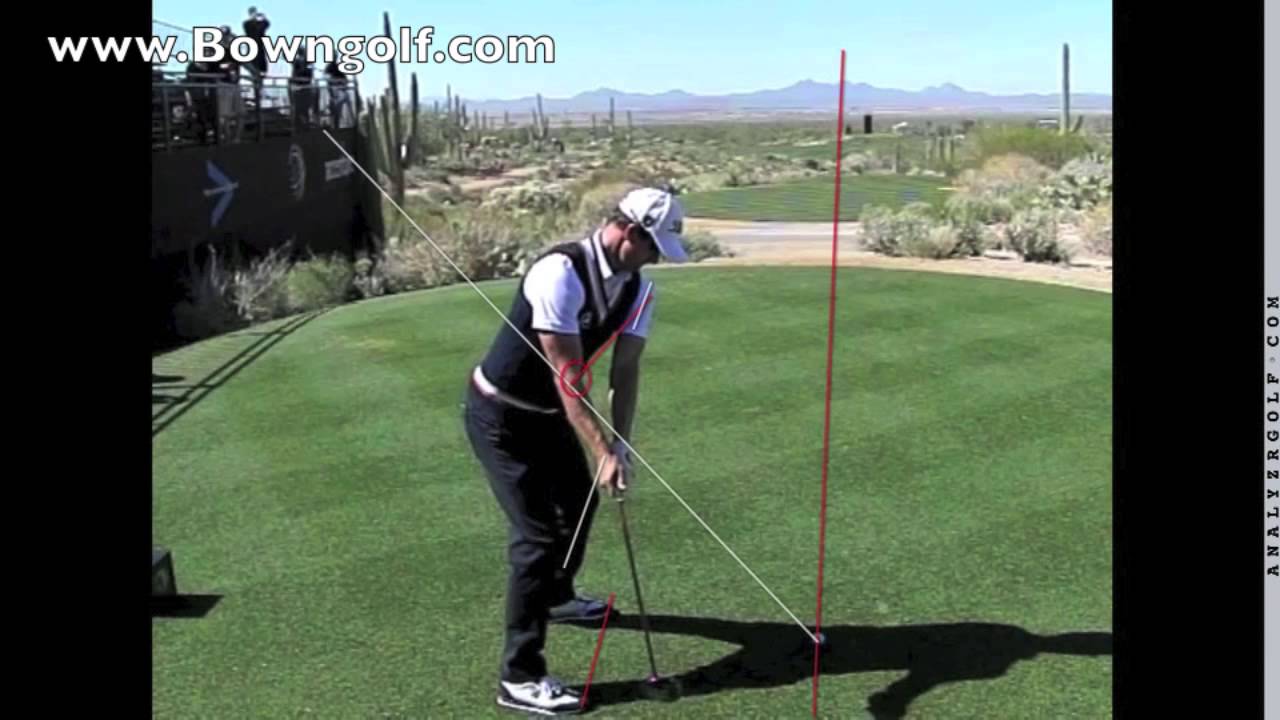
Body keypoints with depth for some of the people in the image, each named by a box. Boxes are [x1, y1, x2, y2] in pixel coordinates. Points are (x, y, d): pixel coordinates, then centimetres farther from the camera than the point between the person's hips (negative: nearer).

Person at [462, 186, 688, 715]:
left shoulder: (638, 288, -4)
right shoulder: (561, 272, -30)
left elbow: (626, 370, -6)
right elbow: (567, 375, -32)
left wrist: (620, 444, -17)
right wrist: (603, 451, -34)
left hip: (548, 411, 9)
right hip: (500, 415, -9)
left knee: (580, 500, 24)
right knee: (538, 532, -11)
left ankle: (557, 596, 51)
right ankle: (519, 677, -1)